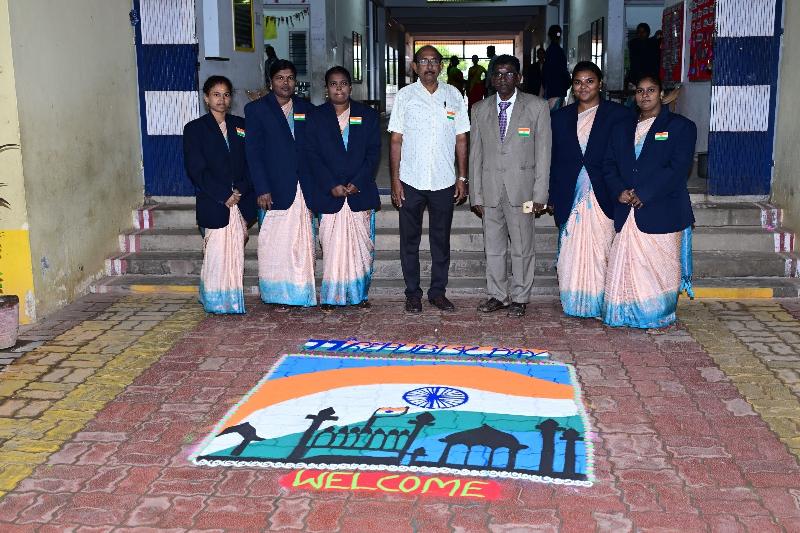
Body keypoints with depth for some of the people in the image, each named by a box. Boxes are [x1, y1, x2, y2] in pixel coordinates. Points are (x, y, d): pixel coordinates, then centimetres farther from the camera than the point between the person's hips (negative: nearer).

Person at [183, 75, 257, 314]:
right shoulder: (194, 129, 1)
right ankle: (216, 303, 8)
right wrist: (224, 195, -13)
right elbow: (196, 170, -7)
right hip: (213, 204, -3)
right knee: (216, 253, -4)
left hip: (241, 202, 3)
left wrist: (240, 190, -8)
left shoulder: (241, 125, 12)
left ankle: (234, 301, 16)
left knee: (236, 252, 5)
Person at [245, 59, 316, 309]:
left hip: (303, 188, 3)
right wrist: (262, 189, -10)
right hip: (275, 189, -3)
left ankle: (303, 293, 10)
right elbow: (253, 153, -2)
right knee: (275, 242, -2)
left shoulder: (306, 109, 13)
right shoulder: (256, 109, 4)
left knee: (304, 242, 3)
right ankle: (278, 296, 6)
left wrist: (315, 187, 4)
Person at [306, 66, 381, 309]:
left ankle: (360, 293, 15)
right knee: (332, 246, -3)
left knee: (361, 245, 4)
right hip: (329, 194, -1)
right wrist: (332, 186, -11)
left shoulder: (368, 115, 7)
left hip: (361, 192, 1)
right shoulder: (316, 117, 5)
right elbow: (312, 155, -1)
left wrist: (358, 183, -10)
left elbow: (373, 153, 2)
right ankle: (331, 295, 6)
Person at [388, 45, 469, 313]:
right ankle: (413, 293, 17)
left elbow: (461, 139, 7)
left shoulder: (453, 96, 5)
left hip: (444, 181, 1)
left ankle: (438, 291, 21)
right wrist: (395, 179, -5)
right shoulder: (405, 95, 1)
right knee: (410, 240, 6)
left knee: (441, 240, 9)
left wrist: (462, 177, 2)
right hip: (411, 181, -1)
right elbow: (396, 140, 0)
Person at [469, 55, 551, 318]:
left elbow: (543, 152, -2)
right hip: (490, 188, 3)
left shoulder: (537, 106, 0)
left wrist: (539, 194, -7)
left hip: (521, 188, -2)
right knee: (493, 247, 9)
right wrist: (476, 195, 3)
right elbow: (475, 154, 8)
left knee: (522, 247, 4)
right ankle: (498, 295, 22)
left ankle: (519, 298, 18)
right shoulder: (480, 109, 8)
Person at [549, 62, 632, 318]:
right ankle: (575, 303, 13)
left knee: (602, 251, -3)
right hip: (570, 198, 3)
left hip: (603, 198, -3)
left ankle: (603, 304, 7)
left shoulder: (619, 115, 1)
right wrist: (553, 197, 8)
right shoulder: (561, 117, 11)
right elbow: (554, 160, 13)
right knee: (571, 251, 3)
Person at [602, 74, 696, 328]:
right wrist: (620, 191, -7)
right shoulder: (621, 129, 19)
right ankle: (628, 314, 10)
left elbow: (678, 168, -9)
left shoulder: (681, 126, 2)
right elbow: (609, 166, 13)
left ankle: (659, 316, 11)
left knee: (660, 268, -2)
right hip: (627, 213, 4)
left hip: (662, 212, -4)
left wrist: (643, 194, -14)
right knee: (624, 266, 1)